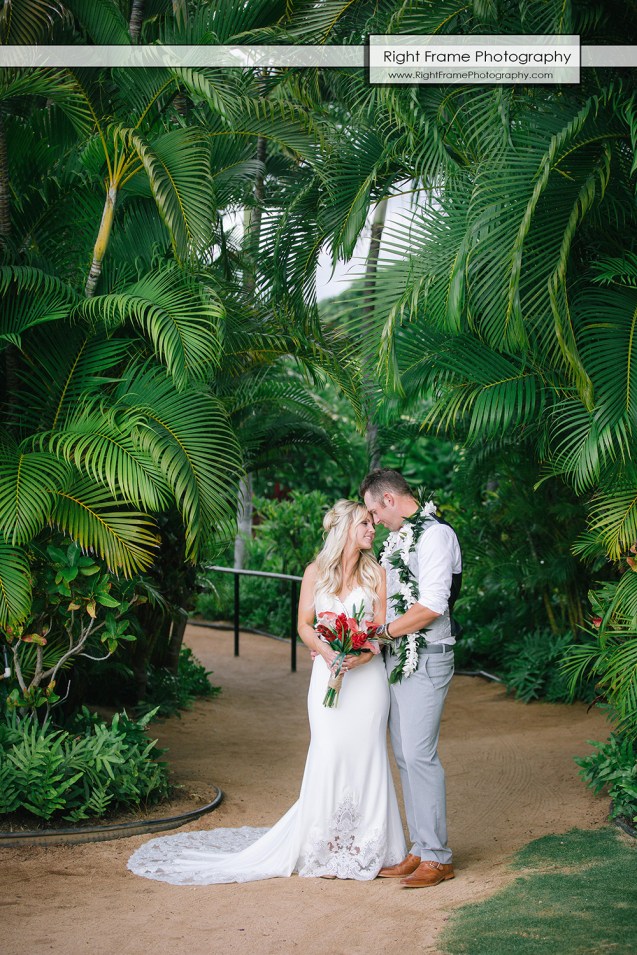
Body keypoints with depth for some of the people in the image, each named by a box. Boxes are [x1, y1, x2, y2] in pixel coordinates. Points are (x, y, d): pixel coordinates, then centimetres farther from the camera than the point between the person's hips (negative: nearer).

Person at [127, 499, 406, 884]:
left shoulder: (376, 573, 5)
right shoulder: (316, 572, 5)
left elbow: (382, 627, 1)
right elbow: (305, 624, 5)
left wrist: (365, 654, -18)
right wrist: (325, 650, -13)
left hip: (367, 675, 1)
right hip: (329, 676, 0)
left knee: (366, 756, -1)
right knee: (329, 755, -8)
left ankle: (366, 849, 9)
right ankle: (326, 849, 3)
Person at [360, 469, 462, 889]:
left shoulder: (436, 535, -11)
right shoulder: (398, 539, 16)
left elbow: (431, 606, -18)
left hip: (425, 661, -9)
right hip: (397, 660, 9)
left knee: (420, 754, -9)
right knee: (404, 756, 10)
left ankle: (437, 857, -1)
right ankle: (420, 850, 16)